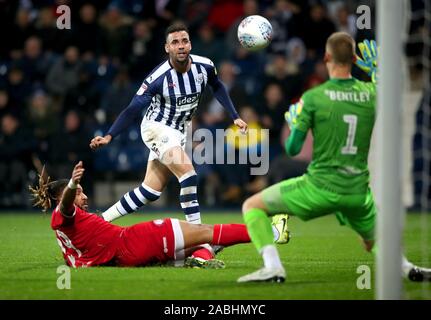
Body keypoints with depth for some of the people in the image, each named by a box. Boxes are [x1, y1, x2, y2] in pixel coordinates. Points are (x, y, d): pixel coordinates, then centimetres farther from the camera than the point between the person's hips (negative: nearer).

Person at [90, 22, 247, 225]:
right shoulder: (158, 77, -24)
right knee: (188, 174, -24)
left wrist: (234, 116, 10)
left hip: (177, 133, 6)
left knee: (150, 192, 7)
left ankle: (102, 219, 18)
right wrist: (109, 136, -29)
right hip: (156, 128, -6)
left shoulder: (204, 67, -10)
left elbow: (217, 87, 13)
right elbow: (133, 109, -20)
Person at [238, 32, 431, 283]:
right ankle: (408, 268, 3)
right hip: (359, 193, 4)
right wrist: (376, 70, 29)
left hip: (320, 188, -4)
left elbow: (292, 149, -5)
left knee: (252, 206, 9)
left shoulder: (312, 98, -10)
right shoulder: (371, 94, 0)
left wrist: (292, 121, 15)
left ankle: (272, 267, -10)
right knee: (374, 241, 31)